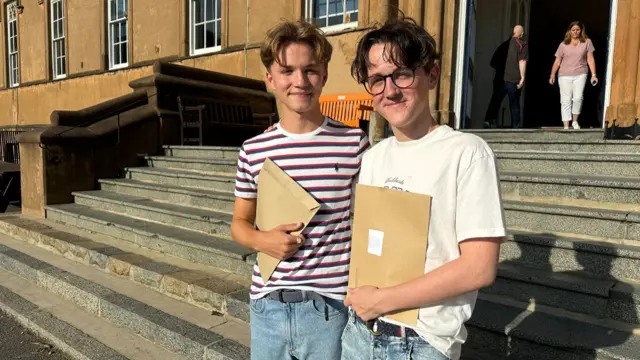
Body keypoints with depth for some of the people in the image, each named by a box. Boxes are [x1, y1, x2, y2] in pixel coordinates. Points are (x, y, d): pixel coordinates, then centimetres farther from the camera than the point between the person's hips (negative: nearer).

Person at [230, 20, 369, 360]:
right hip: (267, 305, 3)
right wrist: (261, 240, -10)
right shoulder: (253, 150, 0)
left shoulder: (354, 143, -7)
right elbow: (240, 223, 11)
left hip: (330, 306, -2)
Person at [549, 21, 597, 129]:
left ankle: (575, 121, 6)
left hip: (580, 75, 0)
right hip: (564, 76, 1)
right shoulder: (563, 44, 8)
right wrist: (552, 75, -2)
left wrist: (593, 74, -2)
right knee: (566, 100, -2)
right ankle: (566, 126, 2)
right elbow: (557, 61, 7)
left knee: (578, 98, -16)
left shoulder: (587, 42, 7)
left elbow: (590, 59, 5)